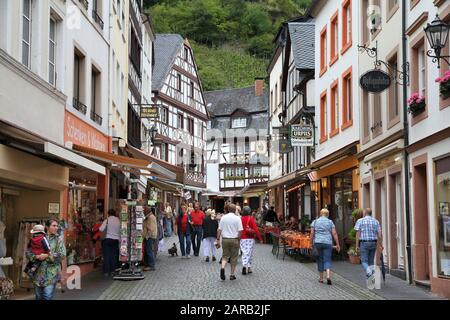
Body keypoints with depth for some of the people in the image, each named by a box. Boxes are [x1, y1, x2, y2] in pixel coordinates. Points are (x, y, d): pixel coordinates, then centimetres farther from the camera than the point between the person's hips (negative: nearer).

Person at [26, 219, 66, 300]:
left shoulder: (59, 239, 4)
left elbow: (62, 255, -7)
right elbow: (28, 252, 9)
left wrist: (47, 256, -13)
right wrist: (36, 257, -11)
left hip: (51, 274, -3)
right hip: (38, 273, 3)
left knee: (47, 297, -10)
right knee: (39, 297, 11)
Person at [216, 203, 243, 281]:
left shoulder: (223, 217, 2)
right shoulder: (237, 218, -6)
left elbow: (219, 230, 1)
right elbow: (240, 231, -10)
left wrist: (218, 240, 6)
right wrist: (238, 240, 1)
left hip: (225, 239, 2)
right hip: (234, 239, -2)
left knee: (225, 256, 13)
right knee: (234, 257, 10)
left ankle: (222, 268, -14)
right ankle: (232, 274, 14)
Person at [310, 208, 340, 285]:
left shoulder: (315, 222, 5)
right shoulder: (330, 222, 3)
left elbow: (312, 233, -1)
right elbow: (334, 233, -2)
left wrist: (311, 243, 6)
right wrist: (337, 244, 1)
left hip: (317, 242, 1)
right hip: (327, 243, -1)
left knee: (320, 260, 12)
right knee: (327, 260, 0)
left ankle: (321, 278, 17)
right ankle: (328, 276, -22)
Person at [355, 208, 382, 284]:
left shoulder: (360, 221, -2)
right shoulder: (376, 221, 7)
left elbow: (358, 234, -8)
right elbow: (380, 234, 0)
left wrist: (357, 245, -5)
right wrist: (379, 245, 7)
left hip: (364, 243, -4)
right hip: (373, 243, 4)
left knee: (364, 262, -2)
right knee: (371, 262, 13)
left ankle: (370, 274, -27)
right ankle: (371, 279, 4)